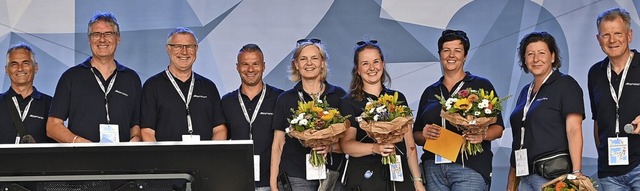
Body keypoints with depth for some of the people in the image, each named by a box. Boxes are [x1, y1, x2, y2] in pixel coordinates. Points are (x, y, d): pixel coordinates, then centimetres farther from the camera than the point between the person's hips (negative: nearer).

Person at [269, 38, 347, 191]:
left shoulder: (339, 96, 7)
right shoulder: (285, 99, 8)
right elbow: (278, 144, 7)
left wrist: (332, 147, -14)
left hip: (333, 176, 0)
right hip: (297, 178, 0)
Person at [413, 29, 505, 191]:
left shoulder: (482, 86, 8)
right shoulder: (430, 92, 18)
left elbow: (498, 128, 4)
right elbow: (416, 135, 18)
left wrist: (482, 135, -17)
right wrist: (424, 134, -5)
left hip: (470, 167, -3)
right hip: (433, 169, 4)